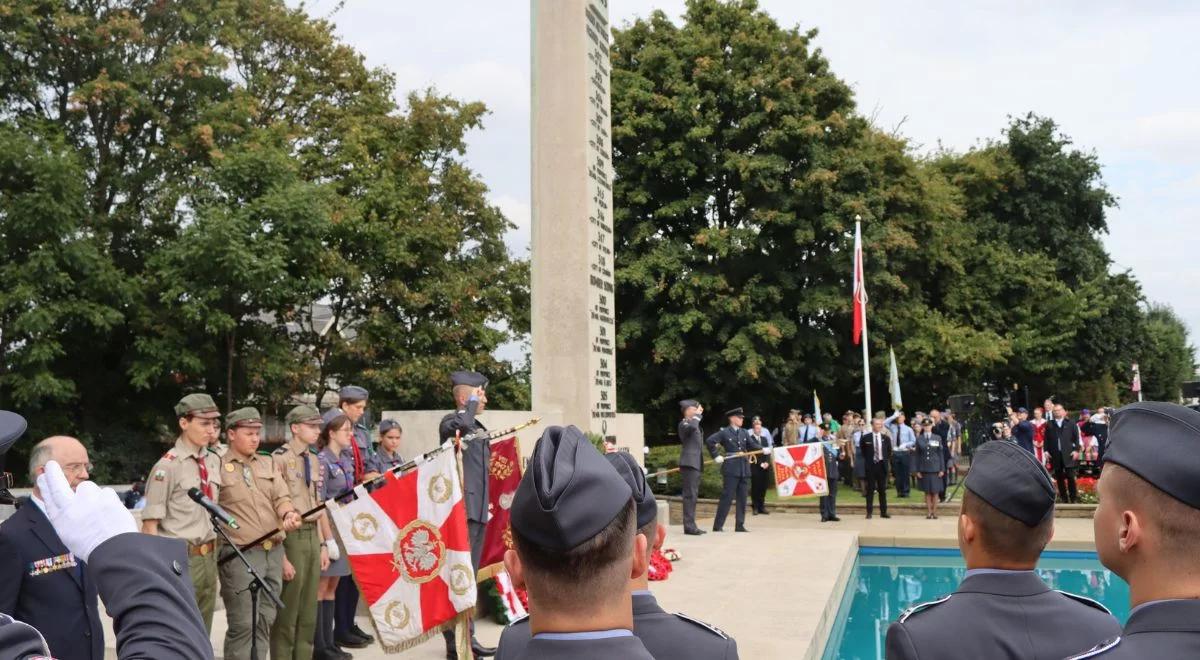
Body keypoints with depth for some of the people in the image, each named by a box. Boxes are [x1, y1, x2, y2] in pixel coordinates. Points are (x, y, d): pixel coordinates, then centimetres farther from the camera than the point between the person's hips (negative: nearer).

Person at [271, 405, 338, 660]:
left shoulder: (314, 461, 11)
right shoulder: (280, 459, -15)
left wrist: (324, 544, 14)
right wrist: (281, 555, -19)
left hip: (313, 536, 8)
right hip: (292, 537, -8)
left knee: (309, 611, 15)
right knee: (286, 612, 3)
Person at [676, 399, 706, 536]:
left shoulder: (694, 423, 21)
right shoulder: (684, 424, -8)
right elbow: (692, 427, -30)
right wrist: (697, 415, -18)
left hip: (696, 464, 10)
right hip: (689, 463, -10)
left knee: (693, 495, 10)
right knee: (690, 495, -11)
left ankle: (691, 525, 14)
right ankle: (689, 526, -12)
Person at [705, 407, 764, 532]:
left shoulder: (744, 433, 14)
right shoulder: (724, 432, -3)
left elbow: (752, 446, 9)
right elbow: (709, 441, -9)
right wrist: (716, 456, -10)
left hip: (744, 469, 6)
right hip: (731, 469, -6)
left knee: (742, 499, 7)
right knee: (727, 498, -5)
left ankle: (740, 526, 15)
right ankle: (717, 526, 1)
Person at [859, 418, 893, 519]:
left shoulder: (886, 437, 2)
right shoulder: (865, 437, -5)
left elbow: (889, 451, 16)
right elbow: (862, 450, 10)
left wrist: (887, 460, 8)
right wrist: (868, 459, 6)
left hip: (882, 465, 2)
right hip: (870, 465, -2)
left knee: (883, 490, 7)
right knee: (870, 489, 1)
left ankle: (883, 512, 13)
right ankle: (869, 512, 6)